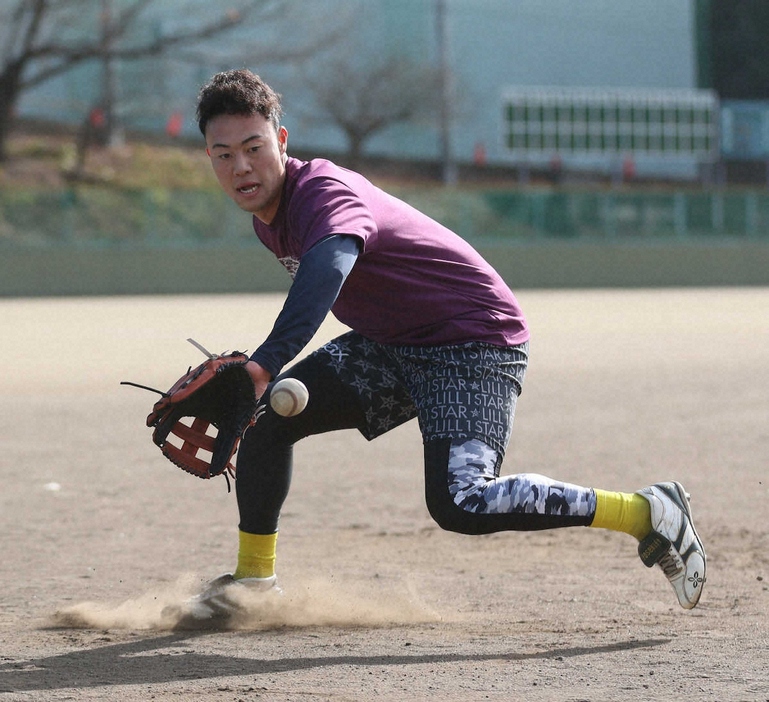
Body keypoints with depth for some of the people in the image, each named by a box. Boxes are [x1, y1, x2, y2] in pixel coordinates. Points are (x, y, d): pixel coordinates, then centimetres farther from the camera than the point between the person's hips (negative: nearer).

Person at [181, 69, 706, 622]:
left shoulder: (322, 192, -27)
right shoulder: (270, 214, 3)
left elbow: (329, 267, -49)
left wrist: (265, 363, -63)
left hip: (476, 340, -9)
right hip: (391, 346, 9)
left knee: (459, 505, -26)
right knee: (269, 412, 0)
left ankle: (647, 513, -19)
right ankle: (254, 578, 16)